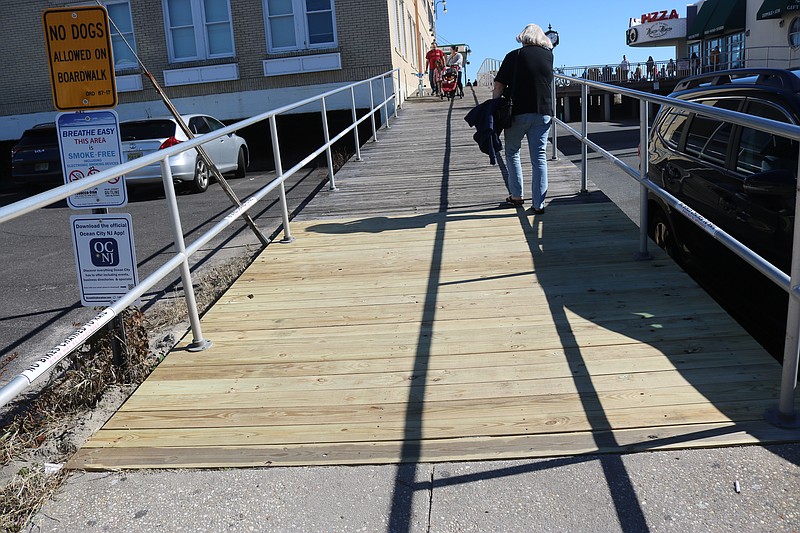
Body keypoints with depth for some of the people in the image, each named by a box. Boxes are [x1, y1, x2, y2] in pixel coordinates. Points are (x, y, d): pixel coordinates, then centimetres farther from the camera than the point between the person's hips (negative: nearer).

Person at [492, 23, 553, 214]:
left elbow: (499, 86, -6)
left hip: (518, 112, -2)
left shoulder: (514, 56, -3)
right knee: (539, 157, 4)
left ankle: (516, 195, 20)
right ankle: (538, 204, 2)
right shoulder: (548, 56, 8)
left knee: (512, 152, 17)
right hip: (543, 113, 2)